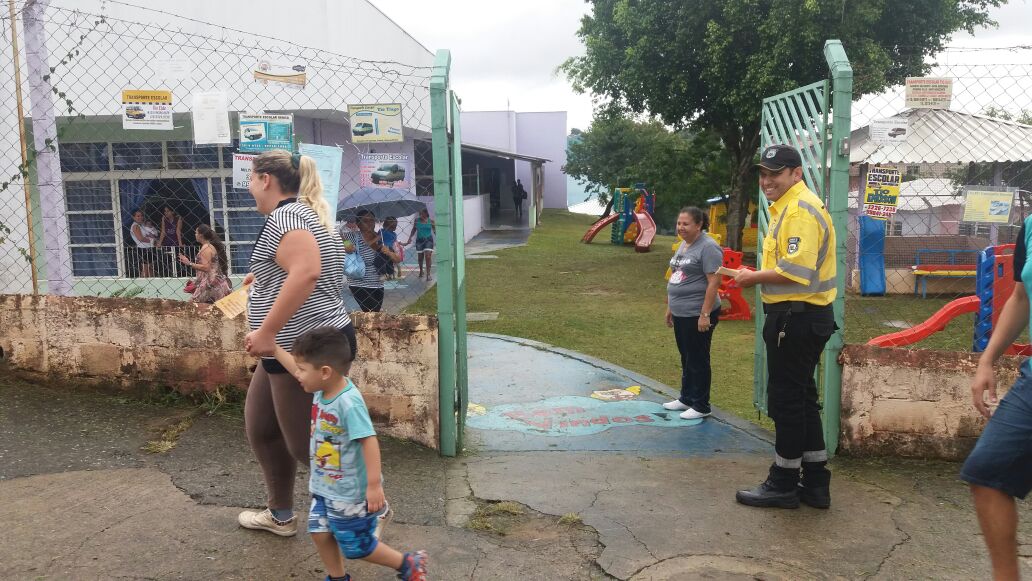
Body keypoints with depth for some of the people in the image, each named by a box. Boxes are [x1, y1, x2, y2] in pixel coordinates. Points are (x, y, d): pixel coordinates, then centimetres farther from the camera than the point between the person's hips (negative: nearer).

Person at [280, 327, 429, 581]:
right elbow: (300, 373, 13)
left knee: (357, 547, 8)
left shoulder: (348, 402, -32)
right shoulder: (322, 389, -7)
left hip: (349, 493, -8)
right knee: (320, 532, 15)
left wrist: (374, 485, -32)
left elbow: (369, 441, -32)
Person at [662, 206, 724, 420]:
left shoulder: (707, 247, -15)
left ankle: (700, 406, 12)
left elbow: (714, 282, -19)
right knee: (686, 358, 18)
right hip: (680, 314, 9)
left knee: (697, 360, 1)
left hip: (697, 315, -9)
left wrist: (705, 315, -22)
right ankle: (686, 398, 30)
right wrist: (670, 307, 19)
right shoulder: (683, 246, 13)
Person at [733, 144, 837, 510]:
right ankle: (815, 483, 25)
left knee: (786, 400, 0)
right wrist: (758, 277, 6)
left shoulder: (800, 209, -16)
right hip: (800, 316, 11)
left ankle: (783, 485, 13)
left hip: (796, 317, -11)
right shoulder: (788, 207, 17)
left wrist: (755, 277, -14)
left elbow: (796, 271, -25)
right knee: (801, 399, 16)